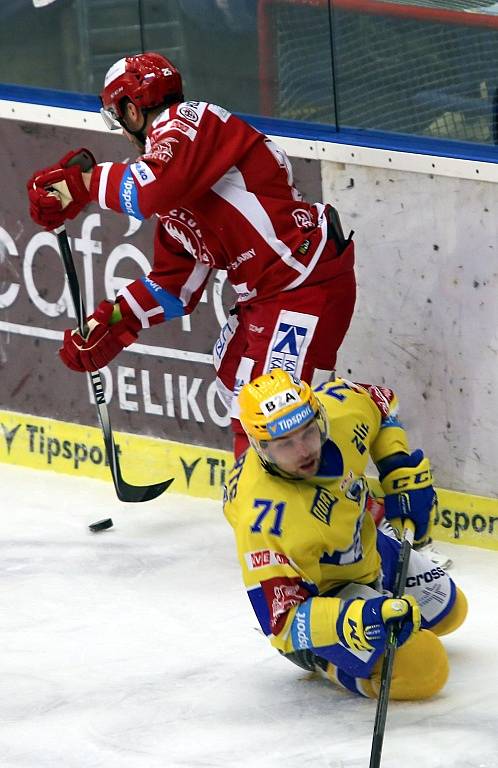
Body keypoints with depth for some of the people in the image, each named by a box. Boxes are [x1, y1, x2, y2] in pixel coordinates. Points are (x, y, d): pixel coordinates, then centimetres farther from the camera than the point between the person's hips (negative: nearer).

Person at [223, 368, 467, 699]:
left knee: (448, 608, 24)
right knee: (423, 669, -23)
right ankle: (318, 659, -1)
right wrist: (352, 622, -51)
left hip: (369, 551, 7)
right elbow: (283, 621, -37)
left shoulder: (341, 407, -25)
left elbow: (382, 403, 2)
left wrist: (403, 471, -8)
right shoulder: (263, 517, -41)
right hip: (316, 594, -7)